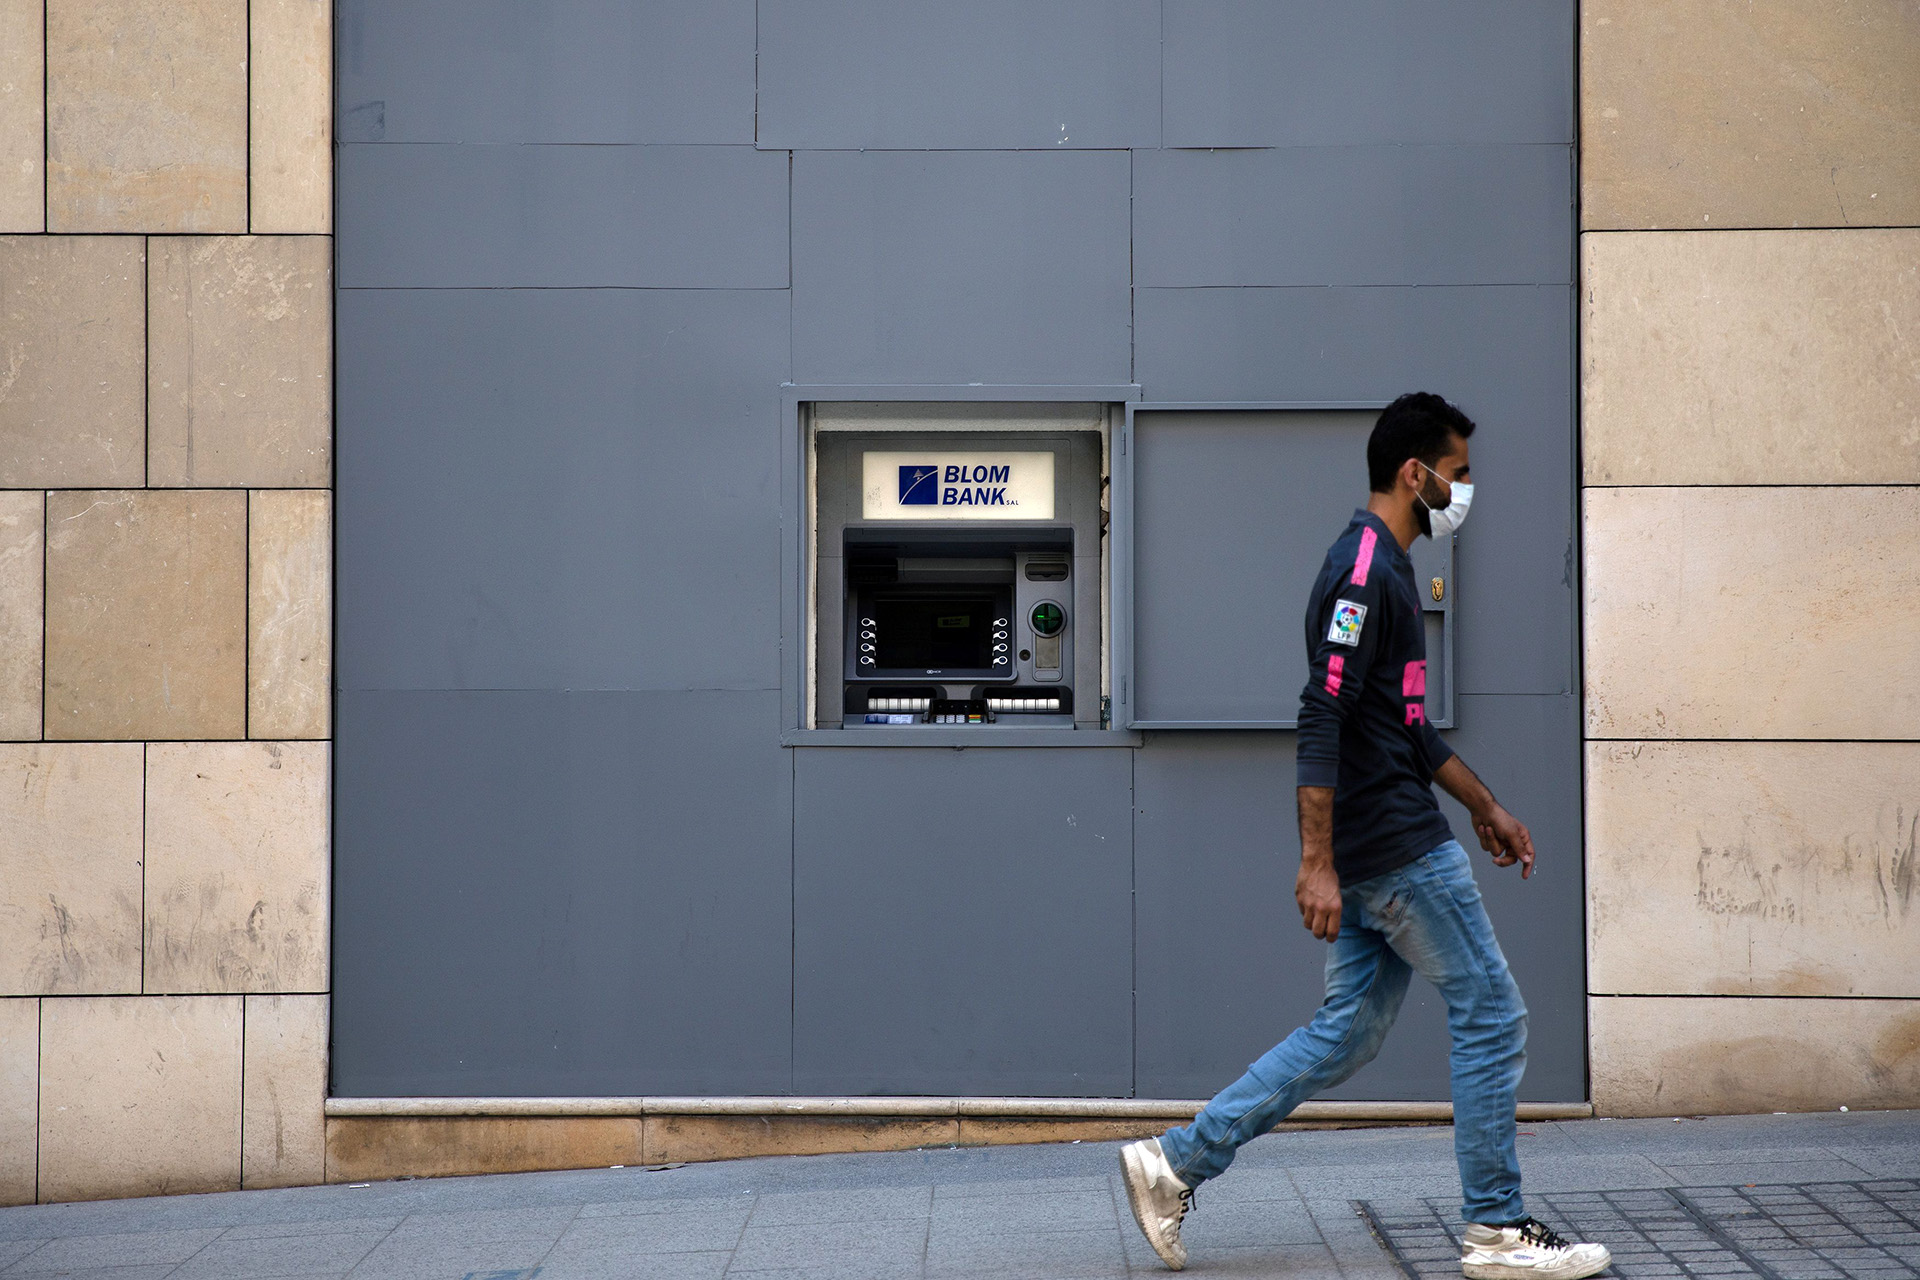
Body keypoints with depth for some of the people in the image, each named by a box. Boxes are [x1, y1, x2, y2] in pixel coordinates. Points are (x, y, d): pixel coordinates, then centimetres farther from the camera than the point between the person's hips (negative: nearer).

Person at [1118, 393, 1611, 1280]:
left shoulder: (1385, 568, 18)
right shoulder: (1365, 569, -15)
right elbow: (1322, 720, -23)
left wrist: (1484, 806, 30)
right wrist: (1316, 862, -26)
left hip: (1374, 852, 10)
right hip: (1397, 848, -10)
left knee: (1347, 1034, 10)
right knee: (1491, 1015, -1)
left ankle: (1176, 1164, 11)